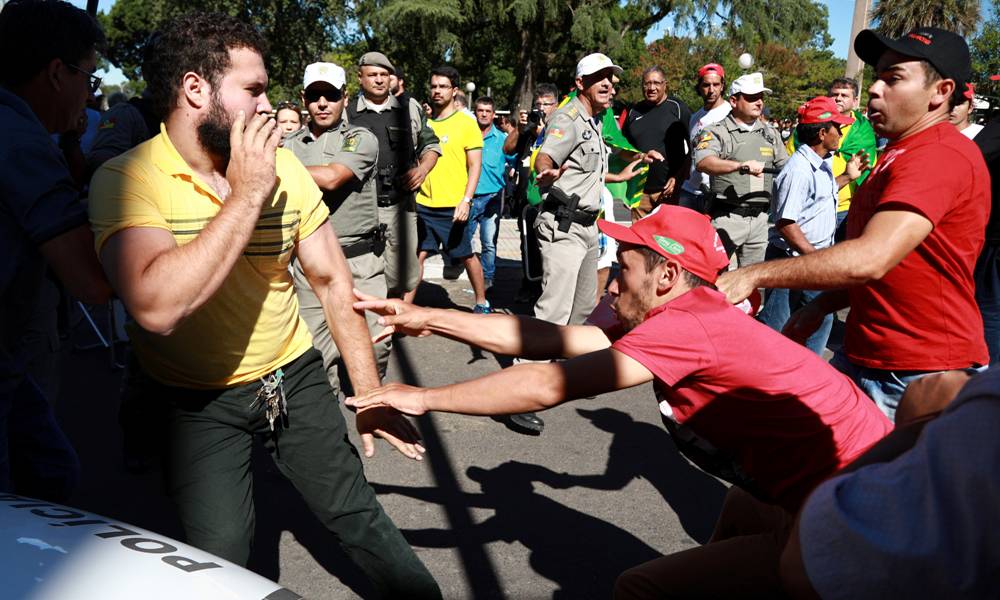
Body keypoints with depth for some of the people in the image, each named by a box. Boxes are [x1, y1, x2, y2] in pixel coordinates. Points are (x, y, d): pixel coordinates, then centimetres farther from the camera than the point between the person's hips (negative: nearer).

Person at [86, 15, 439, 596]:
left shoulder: (284, 167, -7)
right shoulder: (126, 178, -19)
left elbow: (332, 280, 0)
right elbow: (157, 307, -35)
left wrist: (369, 393, -2)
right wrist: (247, 195, -31)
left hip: (293, 375, 3)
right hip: (197, 401, -3)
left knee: (355, 511, 11)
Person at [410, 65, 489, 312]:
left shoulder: (466, 124, -4)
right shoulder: (424, 122, 9)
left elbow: (475, 166, -6)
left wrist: (466, 200, -15)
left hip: (453, 206, -3)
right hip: (423, 204, 4)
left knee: (466, 256, 9)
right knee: (416, 254, 2)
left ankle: (482, 302, 26)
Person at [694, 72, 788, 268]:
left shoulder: (770, 133, 17)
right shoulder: (717, 132, -4)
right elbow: (703, 162, -23)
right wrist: (741, 166, -37)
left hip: (760, 217, 6)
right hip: (727, 217, -6)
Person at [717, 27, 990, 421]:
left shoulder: (942, 155, -19)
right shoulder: (899, 153, 17)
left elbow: (870, 260, -30)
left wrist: (755, 275, -24)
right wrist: (822, 305, 10)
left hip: (921, 376, -9)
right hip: (863, 357, 9)